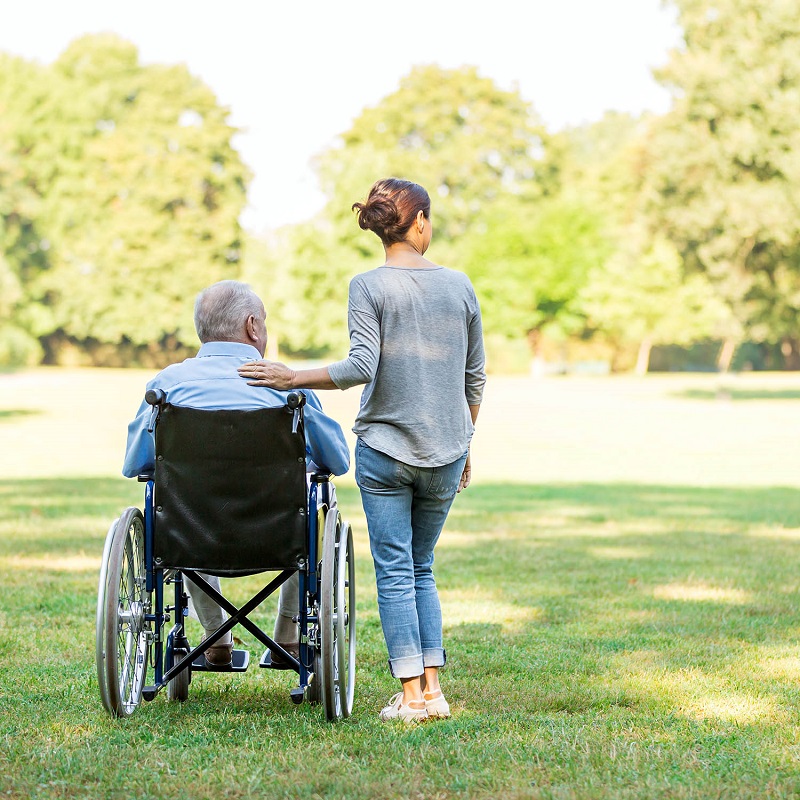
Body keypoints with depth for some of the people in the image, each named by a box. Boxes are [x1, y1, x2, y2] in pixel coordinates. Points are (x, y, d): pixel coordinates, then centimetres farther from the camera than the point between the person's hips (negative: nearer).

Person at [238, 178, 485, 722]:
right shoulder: (460, 286, 5)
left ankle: (412, 695, 0)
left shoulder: (369, 287, -6)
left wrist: (292, 378, -9)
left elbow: (361, 367, -17)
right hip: (446, 452, 3)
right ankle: (434, 689, 10)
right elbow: (475, 378, 10)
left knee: (396, 572, 2)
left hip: (385, 450, -3)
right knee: (422, 569, 15)